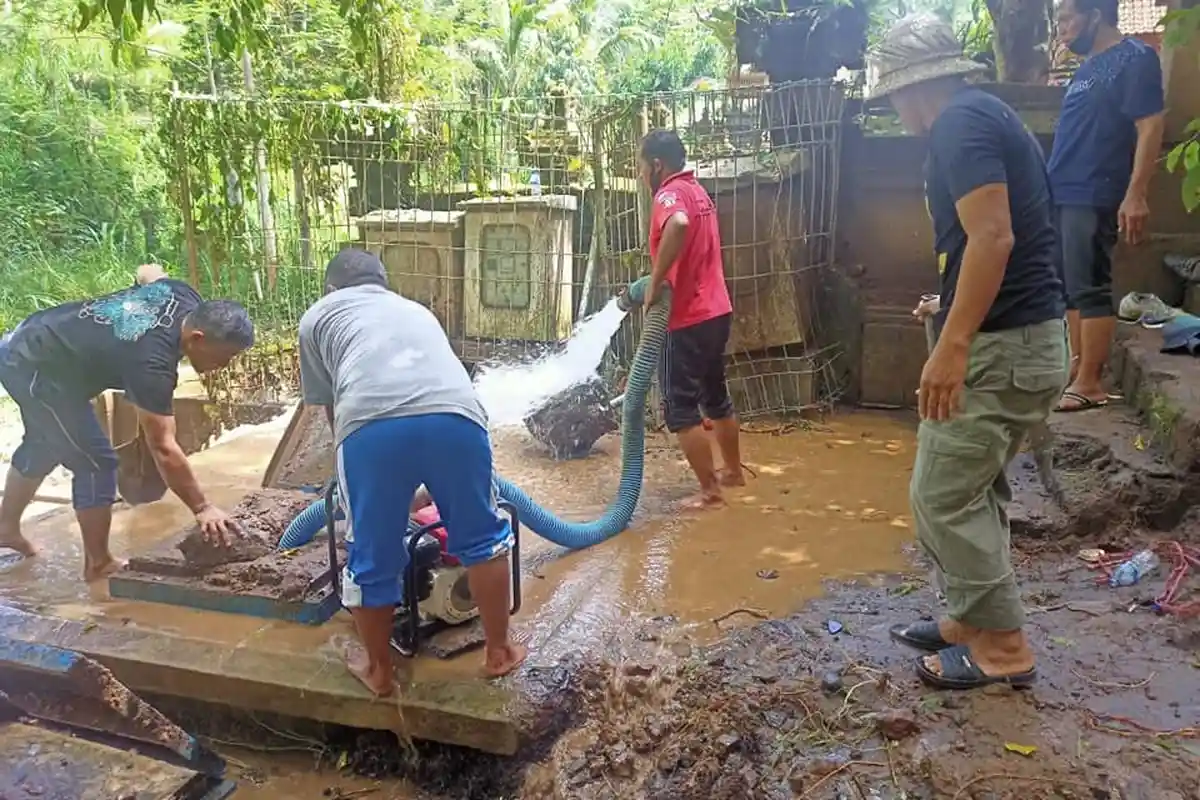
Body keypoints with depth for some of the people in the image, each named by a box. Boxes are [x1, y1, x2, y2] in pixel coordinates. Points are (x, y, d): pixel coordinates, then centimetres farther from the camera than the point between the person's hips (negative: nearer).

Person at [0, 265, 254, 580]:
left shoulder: (184, 297, -12)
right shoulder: (151, 362, -36)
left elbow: (149, 272, 13)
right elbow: (163, 449, -32)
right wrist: (202, 508, -28)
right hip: (34, 369, -10)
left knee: (44, 445, 28)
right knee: (95, 462, -7)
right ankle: (98, 564, 7)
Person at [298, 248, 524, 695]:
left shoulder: (317, 316, 32)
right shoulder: (416, 310, 41)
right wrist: (430, 487, 65)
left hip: (372, 424, -2)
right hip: (454, 414, 3)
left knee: (371, 557, 18)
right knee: (484, 536, 24)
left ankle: (378, 669, 38)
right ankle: (498, 652, 37)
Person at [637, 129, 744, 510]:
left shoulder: (670, 193, -15)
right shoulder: (697, 191, 16)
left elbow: (678, 225, -40)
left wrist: (654, 281, -31)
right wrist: (660, 280, 24)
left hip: (688, 320, -10)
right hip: (715, 311, 10)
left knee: (680, 407, 0)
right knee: (715, 395, 22)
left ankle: (709, 491, 6)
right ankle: (733, 471, 35)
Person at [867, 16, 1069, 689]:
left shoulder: (960, 123, -14)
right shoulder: (989, 115, 18)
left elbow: (993, 236, -26)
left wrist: (953, 344, -28)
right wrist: (954, 312, 35)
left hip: (1001, 345, -10)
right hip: (1032, 337, 10)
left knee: (943, 498, -2)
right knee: (975, 492, 18)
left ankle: (1003, 646, 8)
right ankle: (974, 620, 28)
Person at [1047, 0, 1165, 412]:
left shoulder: (1135, 58, -7)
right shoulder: (1088, 67, 19)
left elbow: (1150, 128, -14)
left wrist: (1136, 195, -21)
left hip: (1095, 197, -9)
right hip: (1065, 194, 9)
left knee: (1090, 289, -8)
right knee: (1071, 288, 11)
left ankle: (1089, 384, -4)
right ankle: (1076, 371, 18)